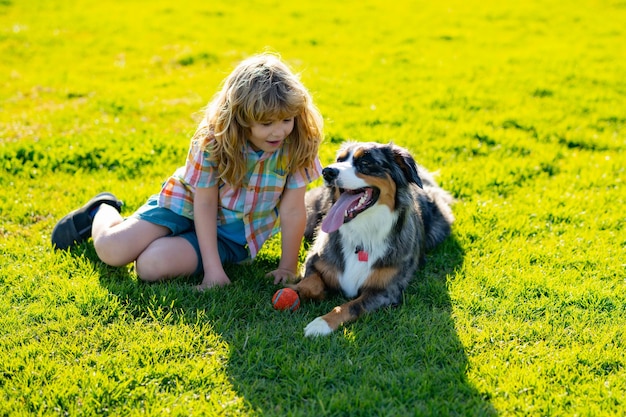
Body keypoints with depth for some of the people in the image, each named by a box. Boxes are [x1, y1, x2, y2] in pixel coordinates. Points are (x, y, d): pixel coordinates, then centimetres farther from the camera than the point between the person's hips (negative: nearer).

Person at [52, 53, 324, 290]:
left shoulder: (298, 146, -21)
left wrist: (287, 267, -15)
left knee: (151, 265, -23)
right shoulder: (213, 140, -23)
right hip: (189, 205, 0)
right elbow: (205, 204, -19)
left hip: (232, 233, 1)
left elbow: (292, 210, -16)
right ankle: (103, 211, 22)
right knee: (110, 250, -17)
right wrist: (213, 269, -23)